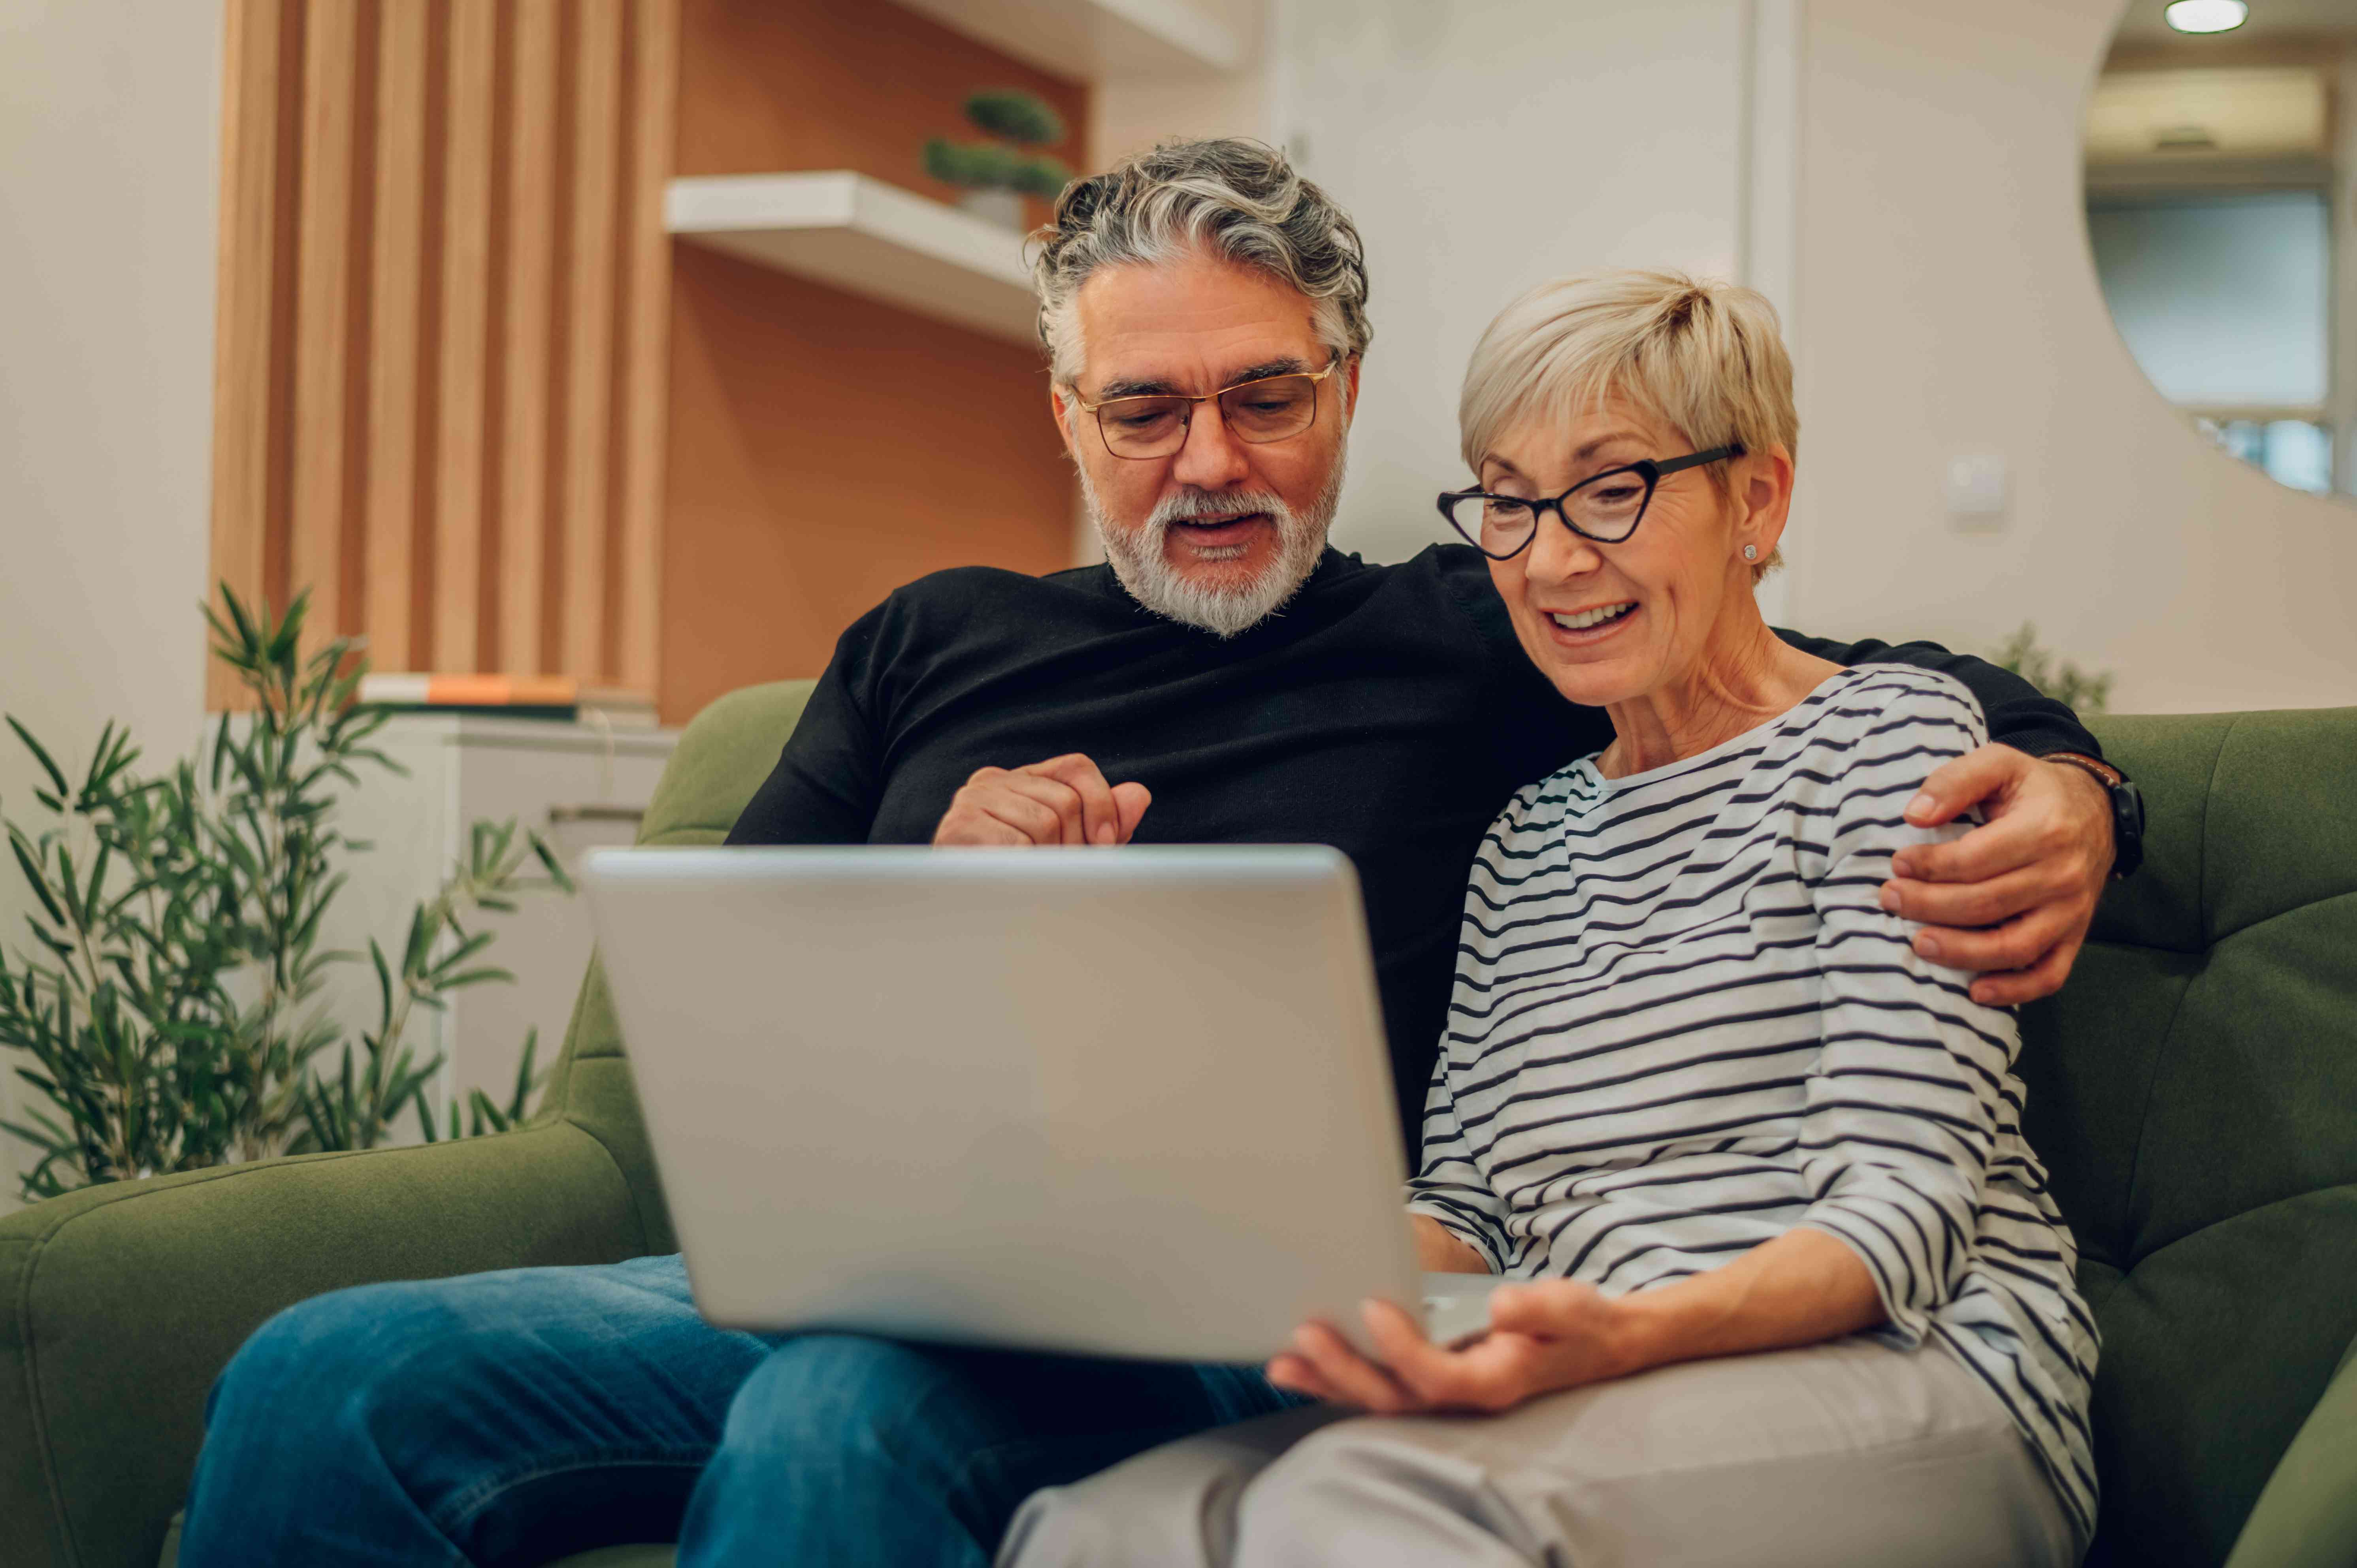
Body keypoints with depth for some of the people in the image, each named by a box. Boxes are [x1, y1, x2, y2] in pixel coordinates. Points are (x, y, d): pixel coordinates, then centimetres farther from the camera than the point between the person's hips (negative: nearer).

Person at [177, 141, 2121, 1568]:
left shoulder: (1466, 643, 11)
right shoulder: (937, 643, 22)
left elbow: (1895, 687, 11)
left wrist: (2060, 788, -11)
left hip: (1191, 1325, -4)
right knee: (325, 1381, -21)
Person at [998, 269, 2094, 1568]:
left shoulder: (1882, 731, 5)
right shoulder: (1526, 836, 23)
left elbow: (1903, 1211, -7)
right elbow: (1465, 1206, 16)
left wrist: (1625, 1335, -26)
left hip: (1916, 1383, -4)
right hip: (1593, 1407, 5)